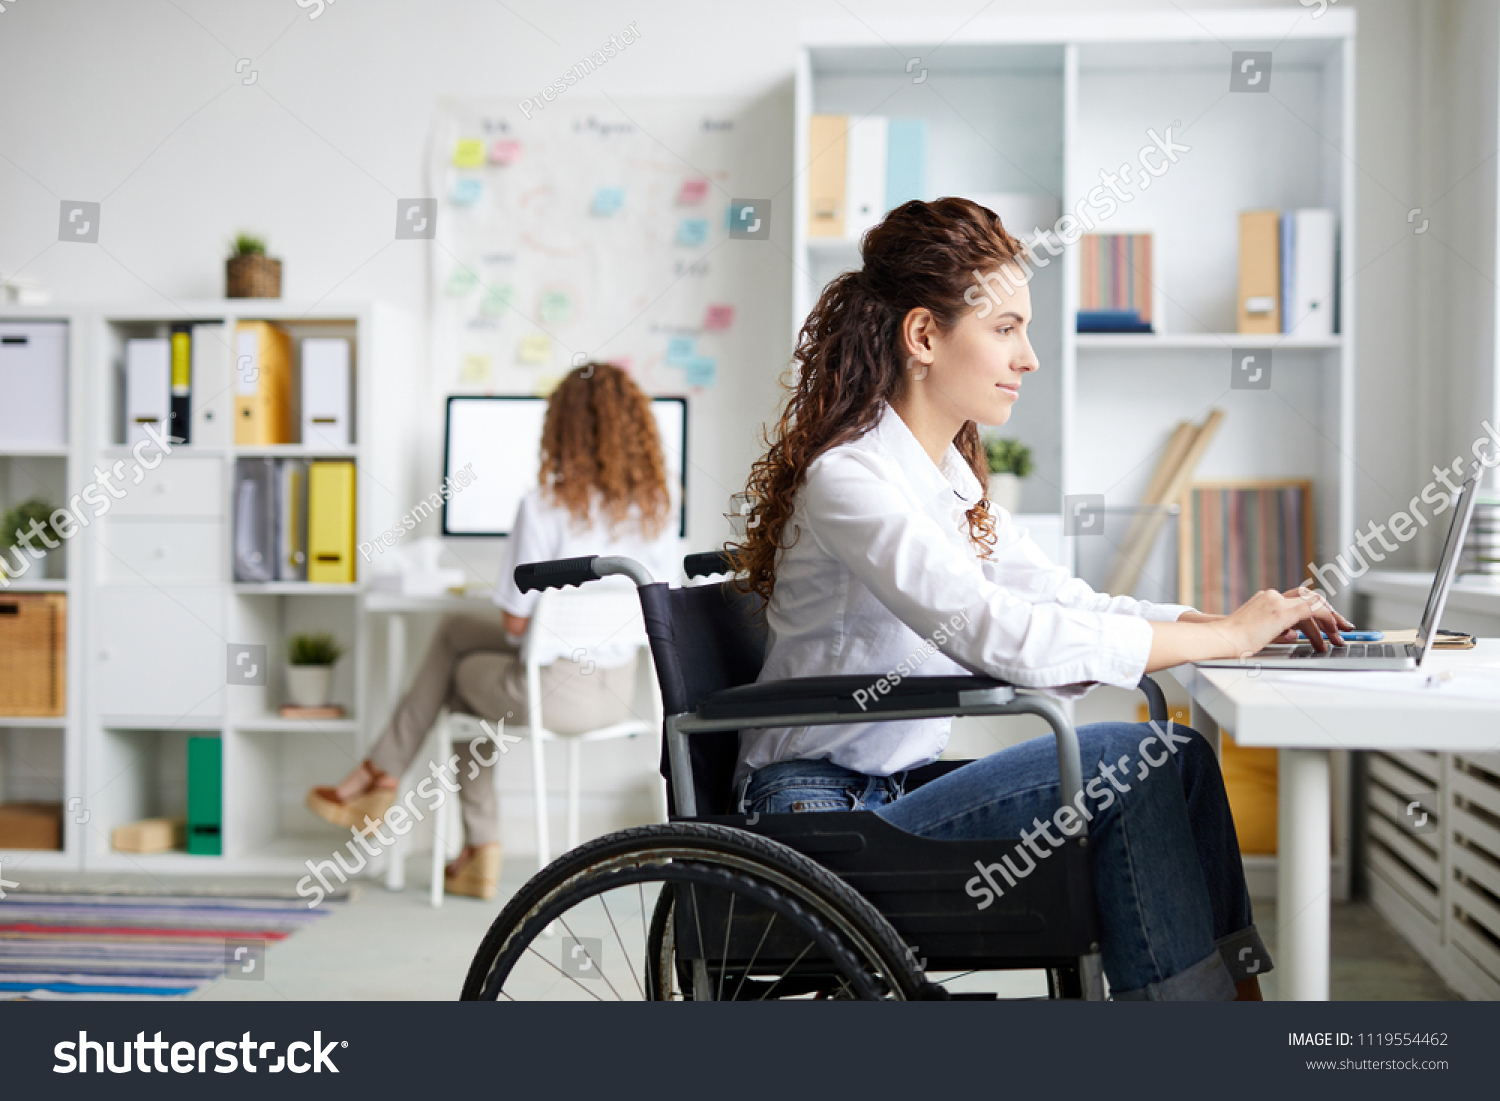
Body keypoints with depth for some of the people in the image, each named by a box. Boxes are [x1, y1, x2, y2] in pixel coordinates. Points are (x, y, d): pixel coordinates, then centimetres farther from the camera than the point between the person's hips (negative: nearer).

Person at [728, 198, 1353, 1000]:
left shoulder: (947, 478, 13)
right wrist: (1224, 636, -23)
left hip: (895, 790, 9)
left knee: (1180, 760, -6)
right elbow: (1003, 636, -29)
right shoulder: (850, 480, -18)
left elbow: (1067, 602, 12)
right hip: (830, 820, -8)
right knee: (1134, 763, -19)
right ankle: (1189, 988, -8)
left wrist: (1241, 619, -3)